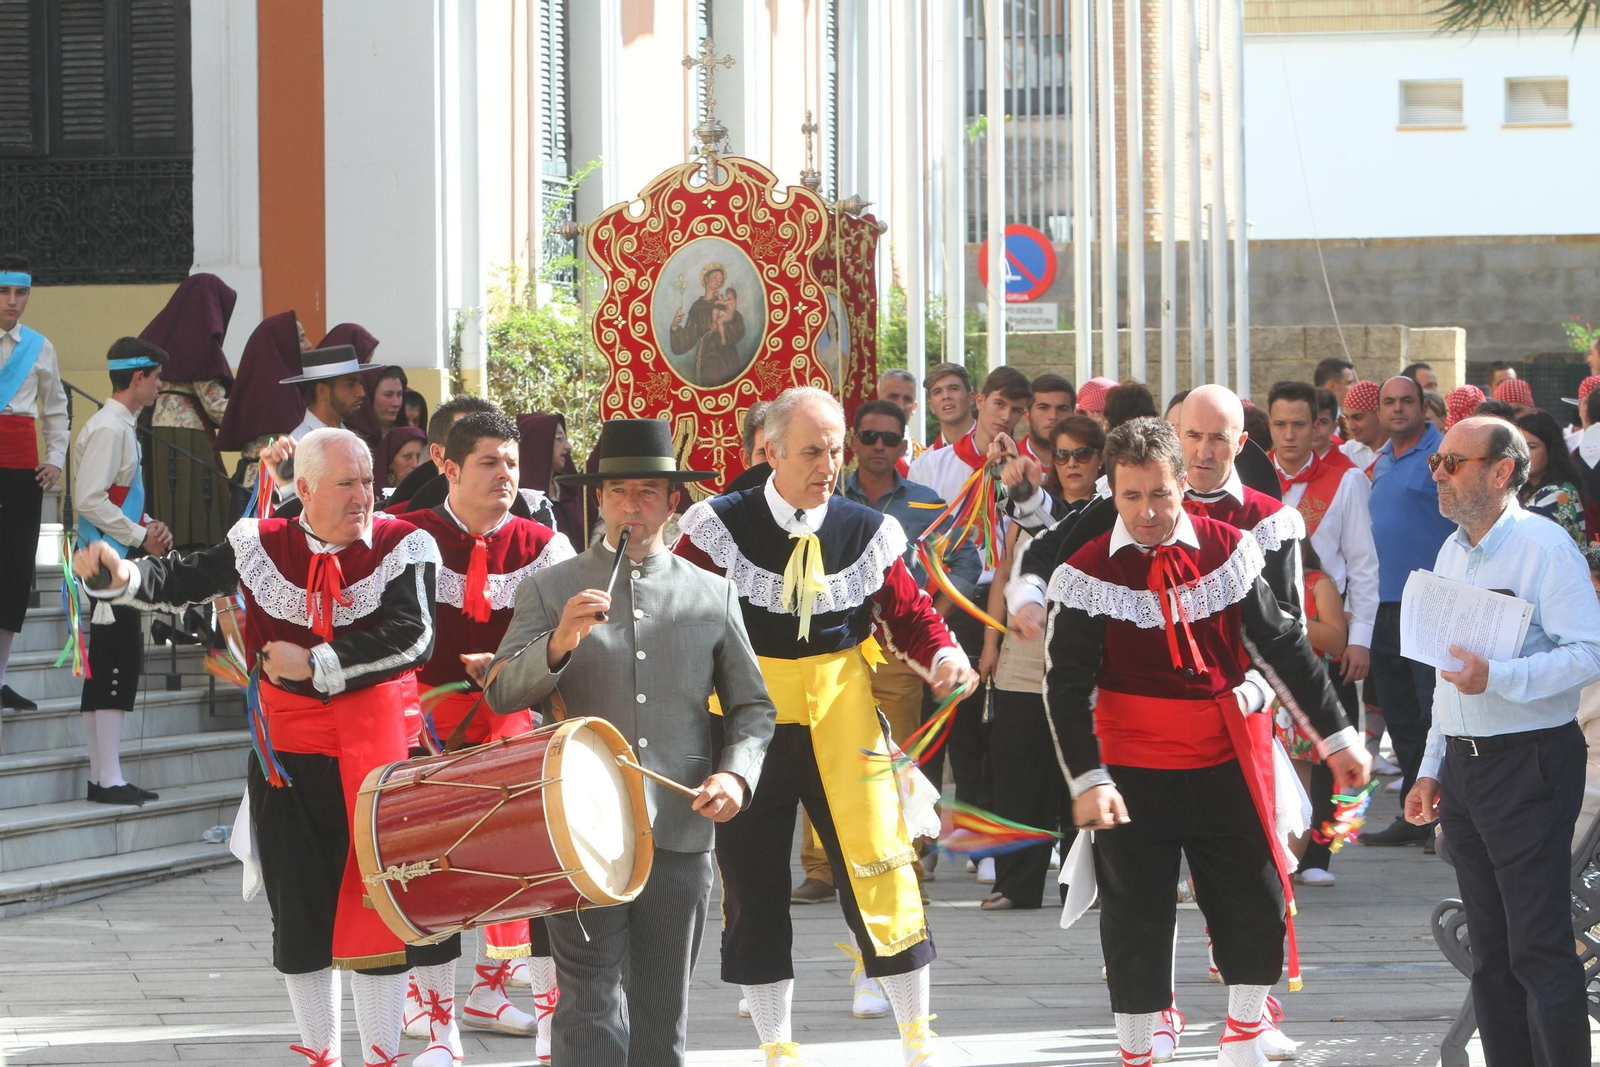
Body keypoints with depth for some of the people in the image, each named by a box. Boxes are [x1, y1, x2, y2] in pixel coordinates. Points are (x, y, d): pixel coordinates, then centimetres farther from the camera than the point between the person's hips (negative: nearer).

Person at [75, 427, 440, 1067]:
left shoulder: (403, 546, -5)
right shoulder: (261, 545, 4)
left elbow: (411, 637, -16)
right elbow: (184, 582, 13)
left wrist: (316, 665, -16)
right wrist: (123, 576, -7)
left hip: (377, 750, -3)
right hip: (289, 754, 3)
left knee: (375, 902, -2)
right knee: (298, 910, 8)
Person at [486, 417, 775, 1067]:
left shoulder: (713, 595, 12)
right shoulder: (549, 590, 6)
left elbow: (752, 706, 14)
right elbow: (501, 695, -1)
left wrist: (736, 775, -5)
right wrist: (560, 642, -19)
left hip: (682, 835, 2)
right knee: (591, 1013, -9)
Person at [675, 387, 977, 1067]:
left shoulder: (866, 532, 0)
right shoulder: (721, 527, -6)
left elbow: (909, 614, 9)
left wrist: (942, 656, -11)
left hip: (843, 725, 1)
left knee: (879, 870, -2)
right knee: (754, 889, 6)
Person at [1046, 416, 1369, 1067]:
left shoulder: (1228, 551, 0)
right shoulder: (1087, 574, -7)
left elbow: (1282, 646, 7)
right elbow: (1067, 686, -8)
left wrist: (1336, 737, 8)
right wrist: (1087, 780, -18)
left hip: (1230, 761, 2)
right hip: (1134, 770, -2)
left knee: (1258, 907, 6)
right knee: (1136, 920, 3)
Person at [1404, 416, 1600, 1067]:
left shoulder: (1543, 545, -10)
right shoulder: (1452, 553, 16)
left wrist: (1499, 679, -25)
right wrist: (1432, 769, 20)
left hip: (1529, 763, -8)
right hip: (1462, 765, 8)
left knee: (1539, 948, -10)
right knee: (1490, 951, 11)